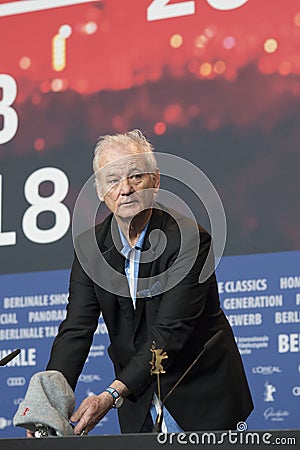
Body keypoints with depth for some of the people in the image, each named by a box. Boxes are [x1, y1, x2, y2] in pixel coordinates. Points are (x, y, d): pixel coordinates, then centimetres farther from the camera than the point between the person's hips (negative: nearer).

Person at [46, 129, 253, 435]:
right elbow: (76, 330, -10)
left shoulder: (189, 239, -19)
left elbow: (170, 332, -25)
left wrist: (112, 396, -34)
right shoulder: (89, 247, -3)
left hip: (202, 400, -3)